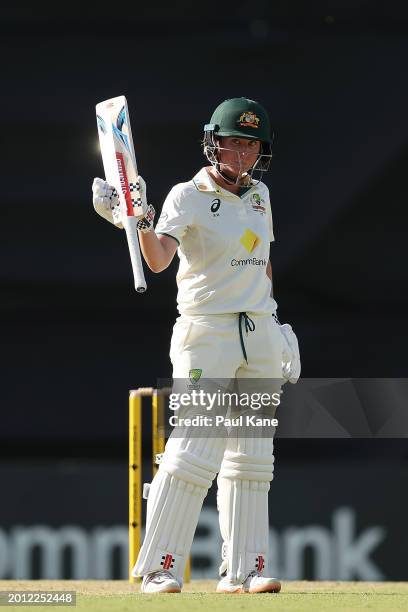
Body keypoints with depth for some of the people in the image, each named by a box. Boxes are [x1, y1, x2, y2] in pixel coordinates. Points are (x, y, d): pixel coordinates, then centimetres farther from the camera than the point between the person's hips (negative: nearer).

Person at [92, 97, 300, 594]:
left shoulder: (258, 195, 12)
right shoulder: (188, 197, -7)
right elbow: (158, 259, -23)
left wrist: (278, 326, 20)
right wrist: (139, 220, -41)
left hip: (259, 334, 7)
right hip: (206, 330, -6)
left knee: (252, 457, 7)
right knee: (193, 453, -13)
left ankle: (243, 570, 12)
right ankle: (159, 567, -9)